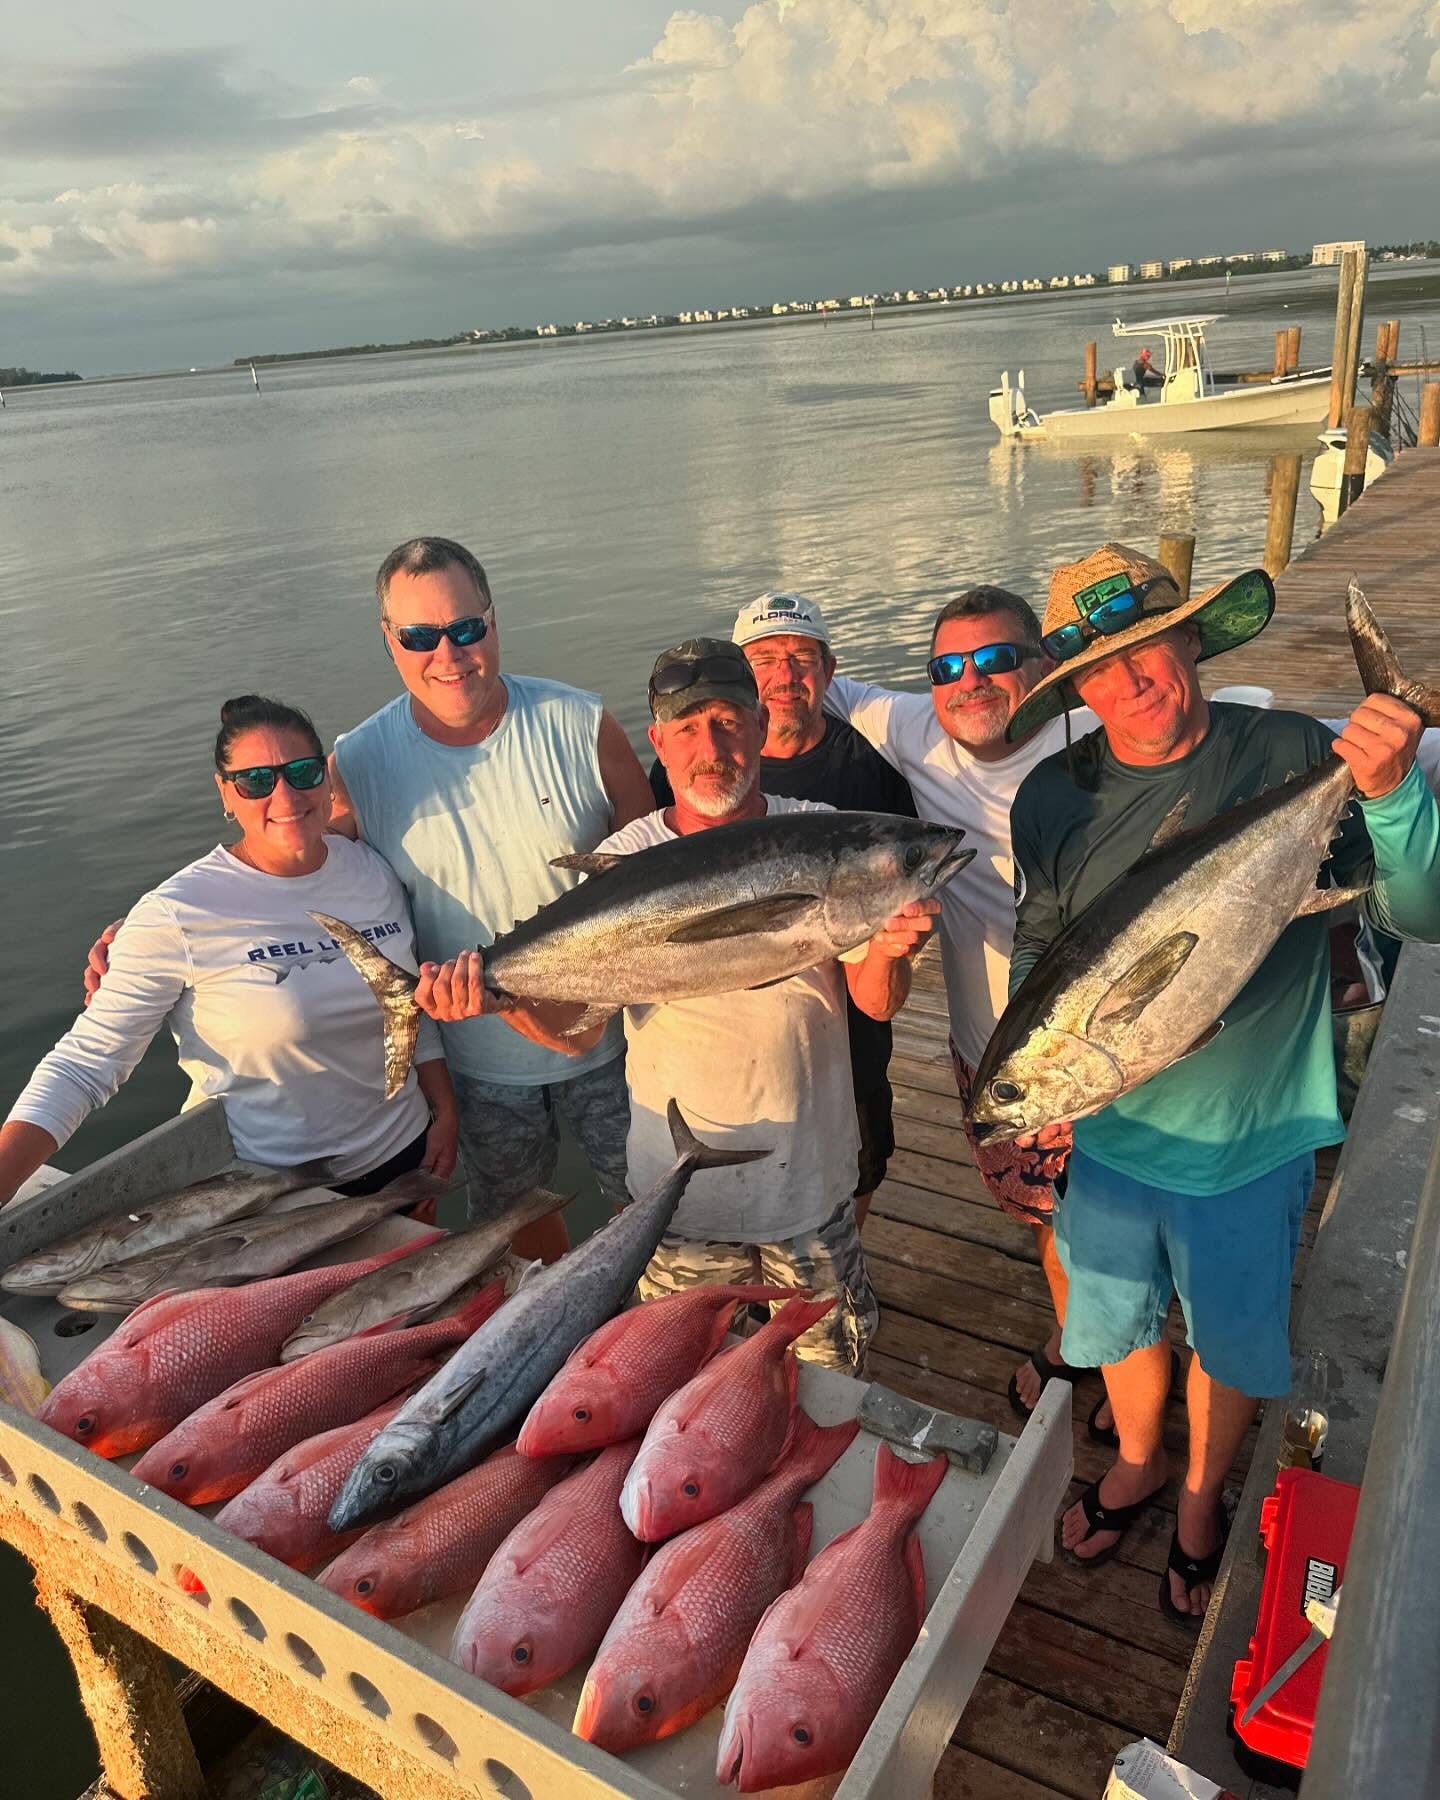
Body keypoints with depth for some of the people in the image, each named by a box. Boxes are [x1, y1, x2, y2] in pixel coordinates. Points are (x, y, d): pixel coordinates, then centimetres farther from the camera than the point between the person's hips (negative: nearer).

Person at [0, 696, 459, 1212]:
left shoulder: (375, 871, -4)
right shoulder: (176, 916, -20)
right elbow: (84, 1063, -19)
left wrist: (444, 1111, 5)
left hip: (402, 1151, 5)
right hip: (268, 1189, -5)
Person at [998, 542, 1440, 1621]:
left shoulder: (1296, 760, -17)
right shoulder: (1053, 800, -8)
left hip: (1252, 1141, -2)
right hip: (1108, 1136, 3)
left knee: (1232, 1345, 20)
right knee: (1118, 1323, 24)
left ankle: (1202, 1500, 50)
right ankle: (1137, 1462, 55)